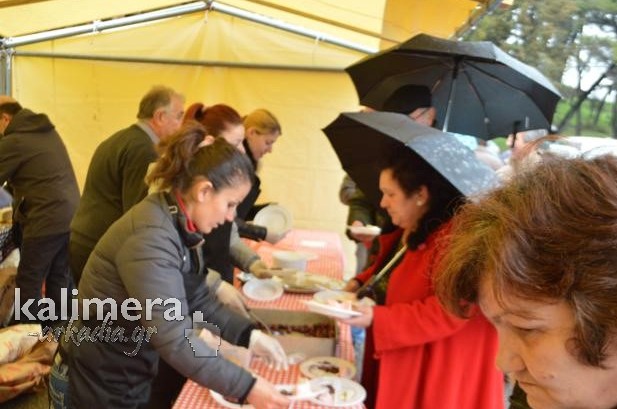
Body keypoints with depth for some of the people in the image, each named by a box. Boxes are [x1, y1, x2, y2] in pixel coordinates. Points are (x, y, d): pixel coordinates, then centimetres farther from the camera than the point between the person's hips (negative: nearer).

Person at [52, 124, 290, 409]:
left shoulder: (179, 225, -3)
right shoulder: (151, 239, -31)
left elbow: (196, 298, 4)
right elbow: (175, 340, -33)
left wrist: (248, 335, -7)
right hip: (104, 378, -8)